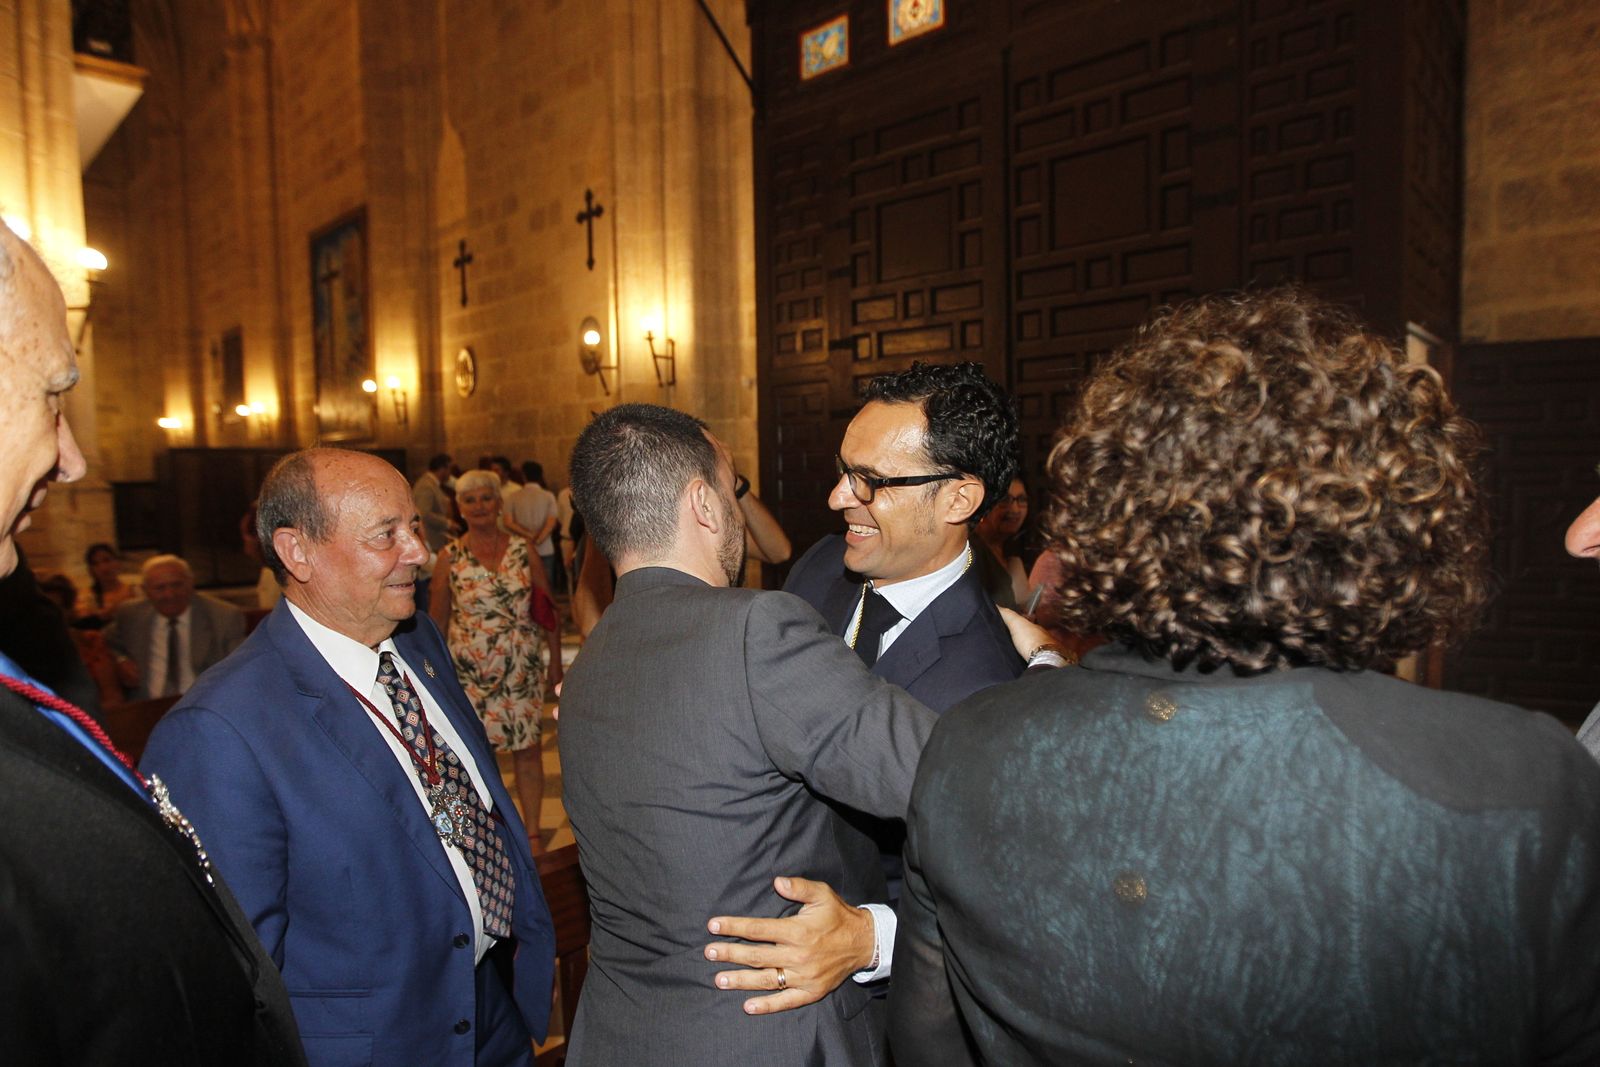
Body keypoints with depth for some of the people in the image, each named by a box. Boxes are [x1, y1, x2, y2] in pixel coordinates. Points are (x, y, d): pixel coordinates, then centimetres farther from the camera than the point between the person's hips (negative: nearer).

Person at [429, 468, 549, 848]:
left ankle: (532, 831, 19)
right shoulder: (451, 557, -1)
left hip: (521, 669, 1)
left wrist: (555, 655, 0)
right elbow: (437, 619, 5)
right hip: (470, 671, -1)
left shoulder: (522, 549, 1)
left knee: (527, 747, 5)